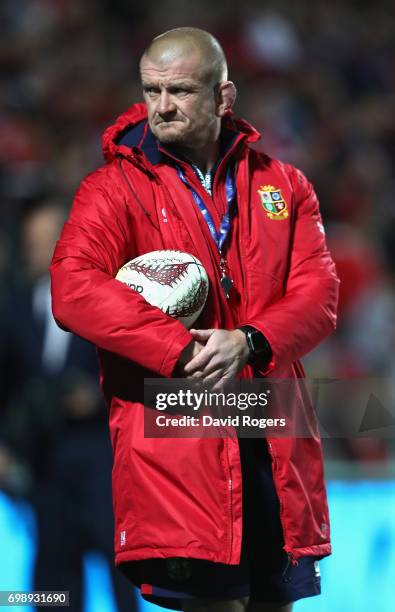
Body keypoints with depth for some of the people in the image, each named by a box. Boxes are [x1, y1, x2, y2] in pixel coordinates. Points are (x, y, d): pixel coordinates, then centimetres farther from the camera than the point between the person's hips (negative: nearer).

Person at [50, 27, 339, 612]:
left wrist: (249, 342, -17)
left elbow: (318, 292, 2)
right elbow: (74, 290, -13)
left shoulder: (282, 186, 13)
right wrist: (182, 352, -20)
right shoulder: (116, 187, 3)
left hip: (276, 448, 4)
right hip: (175, 441, -4)